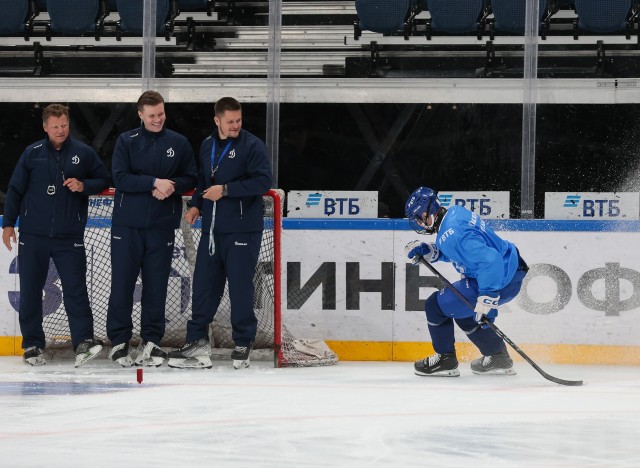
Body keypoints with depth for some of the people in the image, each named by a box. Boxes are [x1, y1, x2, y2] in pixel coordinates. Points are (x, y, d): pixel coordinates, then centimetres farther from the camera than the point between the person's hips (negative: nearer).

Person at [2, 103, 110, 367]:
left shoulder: (83, 153, 2)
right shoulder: (32, 154, 3)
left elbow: (103, 180, 10)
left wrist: (84, 185, -10)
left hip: (70, 236, -1)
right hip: (33, 236, 1)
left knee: (75, 289, -9)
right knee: (30, 291, 4)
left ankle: (84, 342, -12)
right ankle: (32, 344, 12)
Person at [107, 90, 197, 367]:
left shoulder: (179, 143, 5)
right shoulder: (127, 141, 0)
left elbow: (191, 179, 6)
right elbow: (120, 178, -10)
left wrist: (171, 187, -13)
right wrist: (154, 182, -19)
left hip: (162, 225, 1)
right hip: (127, 224, -1)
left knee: (156, 284, 4)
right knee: (122, 282, 0)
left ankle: (151, 341, 12)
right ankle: (119, 341, 8)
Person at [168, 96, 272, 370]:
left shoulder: (252, 145, -7)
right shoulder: (207, 146, 14)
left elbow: (263, 181, -16)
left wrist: (225, 190, -19)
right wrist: (196, 205, 10)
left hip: (242, 229, -6)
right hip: (212, 229, 6)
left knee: (240, 285, -3)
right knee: (204, 283, 6)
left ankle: (243, 344, 8)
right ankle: (197, 342, 11)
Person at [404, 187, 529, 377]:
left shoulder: (453, 232, -25)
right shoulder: (456, 213, 6)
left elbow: (489, 260, -34)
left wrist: (487, 298, -35)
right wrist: (428, 251, 11)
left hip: (500, 281, -10)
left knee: (435, 306, -1)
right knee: (462, 309, 30)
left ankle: (445, 360, 14)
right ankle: (499, 359, 34)